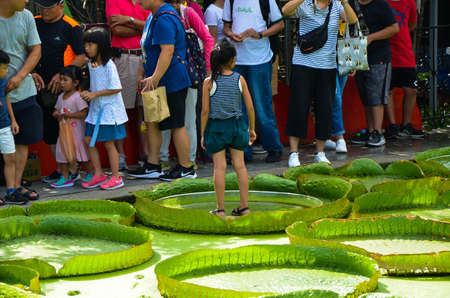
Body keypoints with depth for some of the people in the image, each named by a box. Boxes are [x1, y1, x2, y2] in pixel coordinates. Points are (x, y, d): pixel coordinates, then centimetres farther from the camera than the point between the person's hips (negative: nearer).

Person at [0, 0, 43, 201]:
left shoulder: (26, 17, 3)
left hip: (23, 91, 5)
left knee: (23, 139, 8)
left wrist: (19, 76, -10)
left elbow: (36, 50, 5)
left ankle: (16, 185, 17)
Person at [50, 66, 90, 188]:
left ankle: (90, 175, 16)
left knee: (83, 152, 3)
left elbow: (84, 113, -21)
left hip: (77, 131, -7)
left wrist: (69, 115, -26)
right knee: (63, 154, 7)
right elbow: (56, 110, 18)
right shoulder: (61, 97, 9)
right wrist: (57, 114, -5)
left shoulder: (78, 97, -15)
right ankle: (65, 178, 14)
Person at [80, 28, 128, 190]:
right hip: (96, 109, 8)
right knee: (89, 140, 6)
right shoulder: (91, 64, 8)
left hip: (109, 109, -8)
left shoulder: (108, 65, -16)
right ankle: (99, 175, 16)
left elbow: (116, 88, -18)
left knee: (108, 143, -3)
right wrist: (88, 93, 0)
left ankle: (116, 177, 7)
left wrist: (95, 94, -18)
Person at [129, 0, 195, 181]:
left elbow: (167, 51, -28)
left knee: (176, 126, -2)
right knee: (151, 123, 13)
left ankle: (185, 168, 6)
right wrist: (147, 77, 25)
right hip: (158, 84, 11)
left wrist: (155, 78, -30)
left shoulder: (164, 20, -20)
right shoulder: (154, 17, 15)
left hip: (171, 82, -11)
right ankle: (152, 166, 19)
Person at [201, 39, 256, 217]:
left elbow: (205, 111, -8)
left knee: (220, 167, 3)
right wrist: (252, 129, 12)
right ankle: (244, 206, 11)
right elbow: (250, 107, -1)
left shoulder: (209, 82, -9)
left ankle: (220, 209, 5)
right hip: (237, 125, 2)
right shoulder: (240, 79, -4)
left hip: (217, 127, -2)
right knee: (239, 165, 9)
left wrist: (203, 134, 1)